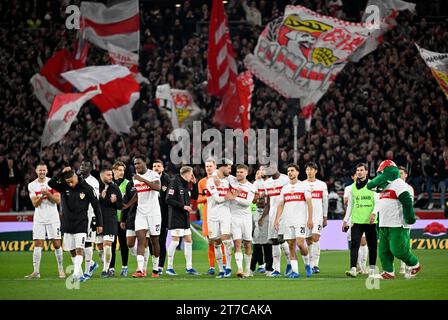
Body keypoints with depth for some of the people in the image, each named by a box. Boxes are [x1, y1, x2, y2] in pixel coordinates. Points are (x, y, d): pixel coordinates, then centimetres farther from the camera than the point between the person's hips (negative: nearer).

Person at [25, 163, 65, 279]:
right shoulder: (32, 185, 4)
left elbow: (58, 200, -6)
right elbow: (35, 203, -3)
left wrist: (47, 193, -19)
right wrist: (42, 196, -21)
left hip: (53, 217, -1)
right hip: (39, 218, 1)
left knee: (57, 244, 0)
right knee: (37, 244, -4)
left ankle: (61, 269, 12)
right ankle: (36, 272, -4)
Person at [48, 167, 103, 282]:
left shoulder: (87, 188, -7)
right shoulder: (64, 187, 0)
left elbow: (96, 206, -1)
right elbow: (51, 183, -17)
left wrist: (99, 224, 0)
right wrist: (61, 173, -26)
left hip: (81, 225, -4)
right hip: (67, 225, 4)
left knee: (79, 250, -15)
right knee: (72, 251, 8)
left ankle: (76, 274, -24)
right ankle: (80, 275, 17)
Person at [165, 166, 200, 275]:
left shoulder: (186, 185, 14)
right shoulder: (175, 183, -10)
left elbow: (195, 196, 20)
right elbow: (169, 200, -16)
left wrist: (194, 183, 10)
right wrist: (183, 206, -19)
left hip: (185, 217, 9)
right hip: (175, 216, -9)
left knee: (188, 241, 8)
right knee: (175, 240, -8)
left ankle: (189, 267, 14)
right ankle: (169, 267, 0)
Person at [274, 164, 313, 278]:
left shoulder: (304, 186, 1)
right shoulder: (284, 188, 14)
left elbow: (309, 203, -4)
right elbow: (281, 205, 14)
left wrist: (310, 218, -13)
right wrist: (276, 219, 3)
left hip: (301, 220, -5)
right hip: (288, 221, 5)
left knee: (300, 243, -16)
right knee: (291, 246, 1)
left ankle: (307, 264, 8)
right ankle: (295, 271, 3)